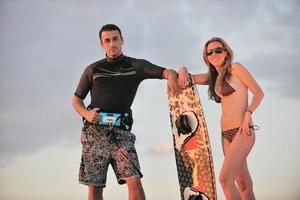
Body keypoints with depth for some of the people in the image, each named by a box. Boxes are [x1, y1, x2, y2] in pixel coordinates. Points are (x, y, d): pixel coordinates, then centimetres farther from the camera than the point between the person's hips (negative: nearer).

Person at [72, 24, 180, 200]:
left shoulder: (136, 66, 10)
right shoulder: (93, 70, 13)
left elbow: (165, 72, -3)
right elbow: (77, 99, 18)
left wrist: (172, 75, -29)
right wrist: (86, 113, -5)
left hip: (121, 133, -1)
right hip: (94, 132, 1)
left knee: (135, 181, -15)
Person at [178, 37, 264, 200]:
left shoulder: (235, 68, -2)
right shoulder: (213, 76, 17)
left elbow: (258, 92, -4)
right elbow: (188, 78, 20)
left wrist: (248, 113, -18)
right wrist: (183, 70, -3)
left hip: (242, 131, -7)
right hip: (226, 134, 7)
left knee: (225, 177, -18)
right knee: (243, 183, 8)